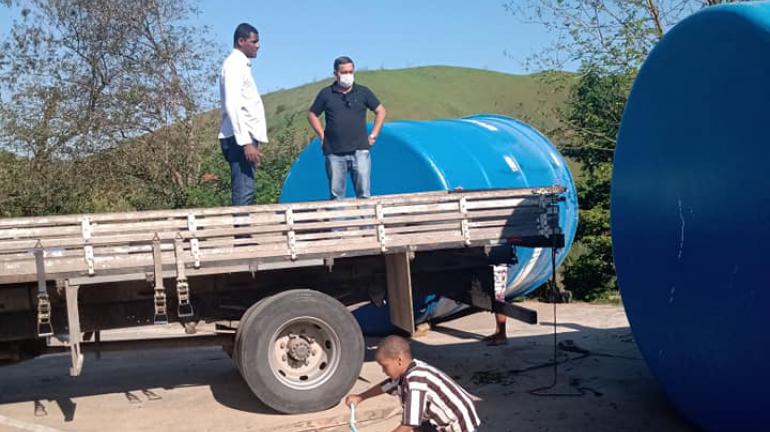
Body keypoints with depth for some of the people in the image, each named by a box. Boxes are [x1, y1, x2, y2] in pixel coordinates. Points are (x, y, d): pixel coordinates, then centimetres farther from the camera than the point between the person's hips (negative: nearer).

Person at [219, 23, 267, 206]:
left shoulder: (241, 65, 22)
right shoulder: (234, 64, -7)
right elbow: (232, 106, -18)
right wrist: (246, 142, -23)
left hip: (244, 137, 10)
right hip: (240, 139, -10)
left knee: (244, 191, 8)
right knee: (243, 193, -14)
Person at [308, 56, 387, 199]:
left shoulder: (363, 92, 7)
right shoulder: (326, 94, 7)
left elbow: (381, 111, 14)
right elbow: (312, 115, 15)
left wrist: (373, 135, 7)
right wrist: (322, 136, 6)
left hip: (360, 150, 0)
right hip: (334, 153, 0)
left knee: (364, 193, -2)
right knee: (336, 195, 4)